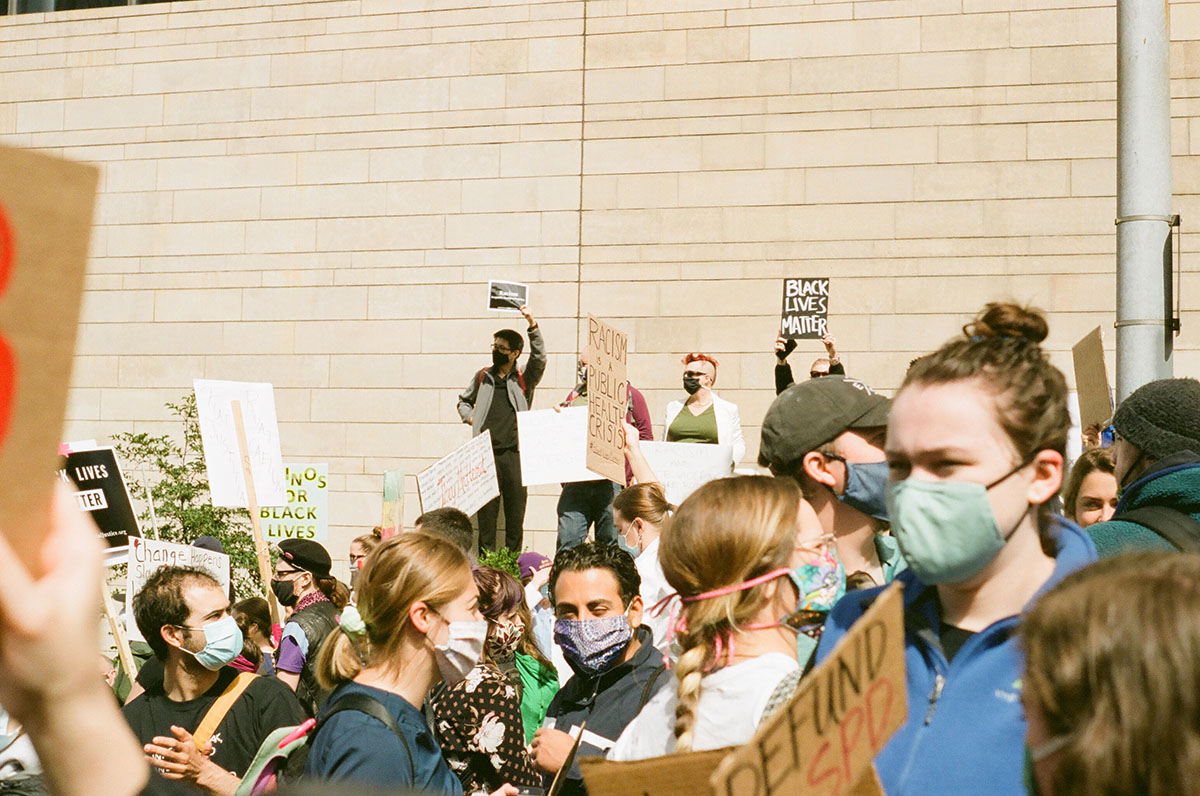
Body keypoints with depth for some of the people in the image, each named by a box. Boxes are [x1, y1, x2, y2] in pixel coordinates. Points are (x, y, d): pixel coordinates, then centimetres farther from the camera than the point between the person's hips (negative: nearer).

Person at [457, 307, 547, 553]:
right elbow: (464, 401, 27)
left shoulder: (524, 379, 5)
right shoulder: (482, 377, 14)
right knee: (486, 508, 2)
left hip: (515, 452, -2)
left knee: (516, 506, -1)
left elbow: (539, 359, -12)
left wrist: (533, 325, -24)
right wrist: (470, 418, 5)